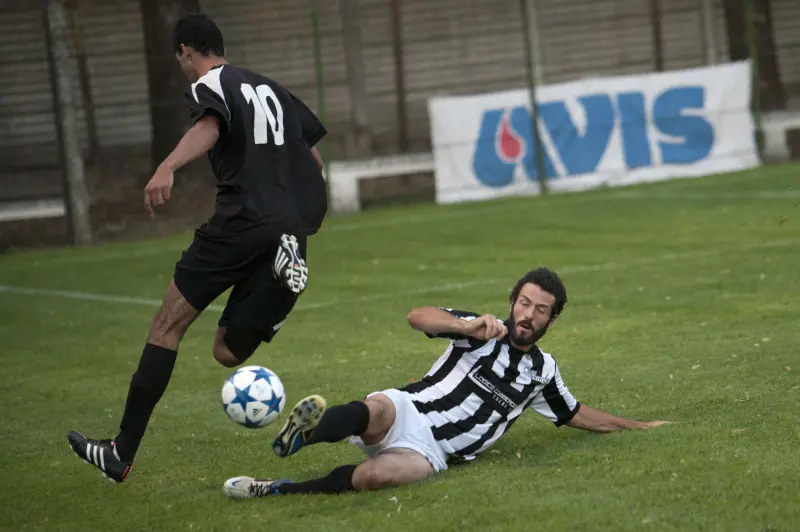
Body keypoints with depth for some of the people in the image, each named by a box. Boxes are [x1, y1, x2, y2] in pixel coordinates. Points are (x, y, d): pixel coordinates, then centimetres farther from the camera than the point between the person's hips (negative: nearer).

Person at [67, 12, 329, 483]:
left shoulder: (208, 86, 3)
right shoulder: (271, 88, 26)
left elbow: (209, 127, -21)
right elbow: (314, 159, 28)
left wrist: (167, 169, -39)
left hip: (242, 223, -6)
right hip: (293, 226, 7)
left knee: (169, 325, 1)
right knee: (228, 353, 7)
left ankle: (123, 452, -3)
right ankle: (286, 266, -19)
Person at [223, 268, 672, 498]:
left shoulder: (542, 371, 20)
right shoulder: (481, 332, 7)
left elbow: (575, 415, 38)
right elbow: (419, 317, -10)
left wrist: (635, 426, 39)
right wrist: (469, 326, -27)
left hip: (433, 453, 1)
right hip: (407, 412, -1)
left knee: (378, 475, -37)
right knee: (376, 411, -44)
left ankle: (280, 491, -36)